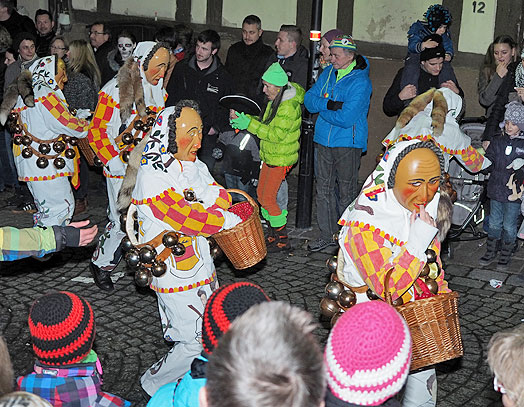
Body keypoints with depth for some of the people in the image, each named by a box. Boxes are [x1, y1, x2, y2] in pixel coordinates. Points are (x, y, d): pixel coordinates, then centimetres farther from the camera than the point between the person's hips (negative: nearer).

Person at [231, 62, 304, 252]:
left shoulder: (289, 107, -22)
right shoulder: (275, 101, 9)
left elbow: (276, 134, -26)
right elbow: (265, 124, 14)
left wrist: (249, 124, -28)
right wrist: (243, 119, 1)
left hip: (281, 159, -10)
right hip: (270, 156, 10)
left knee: (268, 199, -7)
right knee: (261, 194, 12)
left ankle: (282, 240, 6)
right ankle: (273, 235, 24)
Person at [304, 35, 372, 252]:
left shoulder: (360, 82, -14)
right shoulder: (328, 73, 7)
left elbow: (346, 118, -21)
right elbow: (309, 99, 3)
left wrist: (321, 108, -8)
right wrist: (331, 104, -16)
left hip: (348, 143, -6)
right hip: (324, 139, 7)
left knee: (346, 193, 2)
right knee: (323, 189, 11)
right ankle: (328, 234, 22)